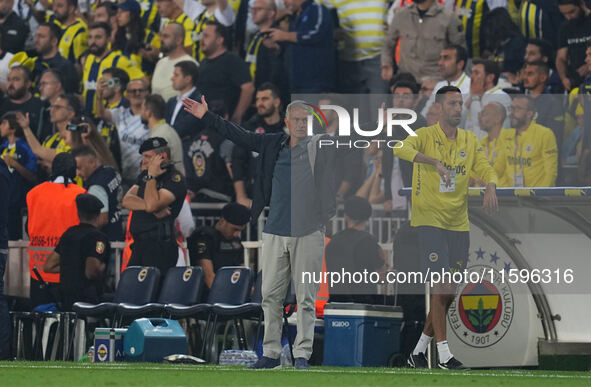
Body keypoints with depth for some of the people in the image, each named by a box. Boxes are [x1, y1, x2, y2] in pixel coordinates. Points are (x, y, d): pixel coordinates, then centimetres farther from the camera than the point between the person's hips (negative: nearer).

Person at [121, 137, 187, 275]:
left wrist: (151, 176, -11)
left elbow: (152, 205, -21)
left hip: (160, 247, -8)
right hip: (139, 244, 8)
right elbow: (126, 200, 4)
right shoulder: (144, 175, 18)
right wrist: (151, 208, -12)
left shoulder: (175, 179, -8)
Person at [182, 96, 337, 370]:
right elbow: (238, 135, 19)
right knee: (271, 295, 5)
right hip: (275, 233, 4)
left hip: (307, 234, -4)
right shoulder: (273, 145, 12)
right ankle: (271, 352, 11)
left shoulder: (320, 146, 2)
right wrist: (206, 116, 21)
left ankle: (302, 354, 1)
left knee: (305, 297, -3)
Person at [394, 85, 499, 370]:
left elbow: (485, 168, 8)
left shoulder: (469, 140, 12)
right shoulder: (426, 136, -5)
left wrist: (490, 187, -15)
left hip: (458, 223, 6)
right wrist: (435, 162, -38)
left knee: (448, 293, 7)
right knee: (442, 286, -13)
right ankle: (444, 354, -10)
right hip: (429, 219, -6)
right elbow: (401, 149, -24)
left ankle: (419, 351, 20)